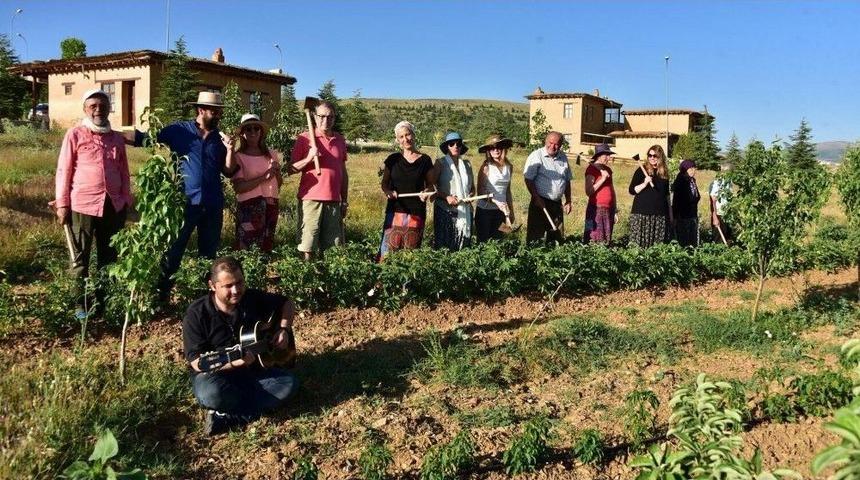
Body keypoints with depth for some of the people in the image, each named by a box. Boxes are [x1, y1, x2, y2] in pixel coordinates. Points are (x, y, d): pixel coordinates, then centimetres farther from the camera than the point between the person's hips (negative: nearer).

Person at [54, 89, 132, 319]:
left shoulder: (117, 138, 10)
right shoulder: (75, 134, -2)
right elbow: (64, 170, -3)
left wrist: (126, 201, 11)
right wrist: (62, 204, -7)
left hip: (113, 205, 4)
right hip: (83, 205, -4)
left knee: (109, 256, 11)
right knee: (81, 257, 7)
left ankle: (104, 301, 23)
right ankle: (81, 305, 16)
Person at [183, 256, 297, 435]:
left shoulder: (254, 299, -5)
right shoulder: (197, 313, -16)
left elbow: (286, 304, 12)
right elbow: (197, 362, -19)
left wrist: (284, 330, -7)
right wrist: (233, 361, -33)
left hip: (253, 370, 5)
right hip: (215, 373, -4)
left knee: (288, 383, -21)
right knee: (210, 394, -39)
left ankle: (225, 417, -21)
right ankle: (260, 406, -13)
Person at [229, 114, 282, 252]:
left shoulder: (271, 154, 10)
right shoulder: (238, 157, -3)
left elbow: (279, 183, 15)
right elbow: (238, 188, -14)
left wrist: (277, 171, -5)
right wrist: (263, 177, -17)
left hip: (271, 205, 5)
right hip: (249, 206, -5)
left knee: (266, 248, 12)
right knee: (244, 247, -7)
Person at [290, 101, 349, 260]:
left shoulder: (339, 140, 13)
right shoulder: (305, 138, 1)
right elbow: (292, 169, 0)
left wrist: (344, 200, 15)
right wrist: (309, 158, -16)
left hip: (334, 200, 4)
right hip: (311, 199, -4)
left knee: (332, 248, 3)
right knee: (307, 246, -3)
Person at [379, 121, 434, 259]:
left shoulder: (425, 160, 5)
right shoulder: (393, 159, 5)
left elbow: (431, 184, 11)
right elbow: (384, 183, 10)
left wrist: (426, 191, -11)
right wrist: (388, 191, -11)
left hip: (416, 213, 0)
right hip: (395, 211, 0)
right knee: (389, 249, -7)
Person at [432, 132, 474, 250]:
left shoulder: (467, 164, 13)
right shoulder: (441, 163, 2)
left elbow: (472, 187, 20)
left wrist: (470, 196, -2)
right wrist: (446, 197, -15)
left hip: (465, 212, 4)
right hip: (445, 211, -4)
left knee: (464, 246, 3)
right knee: (444, 246, -6)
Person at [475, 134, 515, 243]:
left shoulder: (509, 167, 5)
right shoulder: (486, 166, -10)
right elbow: (480, 191, -10)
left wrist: (511, 210, 16)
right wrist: (496, 202, -22)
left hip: (501, 211, 4)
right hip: (485, 210, -4)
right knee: (483, 241, 2)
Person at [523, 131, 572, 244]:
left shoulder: (563, 157, 11)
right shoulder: (536, 156, -8)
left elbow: (567, 181, 19)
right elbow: (528, 179, -11)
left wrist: (568, 201, 15)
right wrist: (536, 198, -16)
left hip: (557, 203, 6)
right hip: (540, 202, -6)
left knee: (557, 238, 10)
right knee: (535, 237, -5)